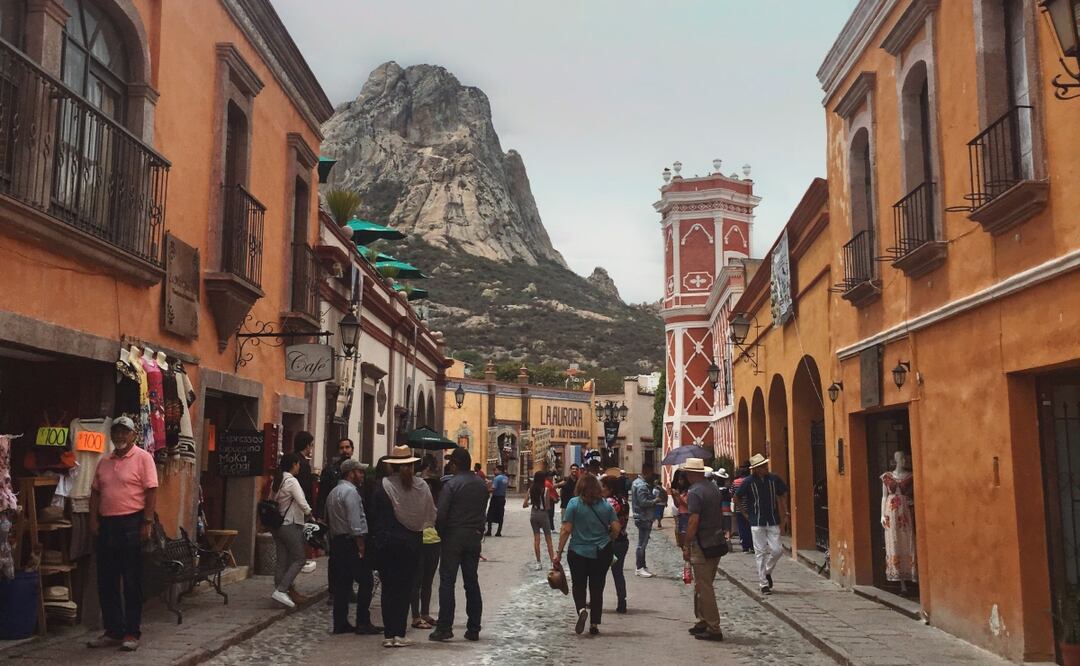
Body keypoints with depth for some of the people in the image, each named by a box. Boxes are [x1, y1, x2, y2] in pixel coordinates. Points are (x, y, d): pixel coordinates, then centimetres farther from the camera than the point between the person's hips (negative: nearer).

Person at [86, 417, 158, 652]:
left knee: (131, 582, -1)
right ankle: (113, 631, 18)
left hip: (131, 524, -6)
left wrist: (147, 523, -15)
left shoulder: (143, 457, -5)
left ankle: (132, 633, 7)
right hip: (106, 524, 6)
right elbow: (95, 492, 15)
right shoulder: (104, 462, 14)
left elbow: (151, 491, -10)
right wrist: (93, 520, 4)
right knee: (106, 582, 9)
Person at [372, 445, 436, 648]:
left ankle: (389, 634, 6)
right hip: (412, 543, 1)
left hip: (387, 542, -1)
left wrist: (379, 537, 11)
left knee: (389, 587, 7)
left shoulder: (383, 486, -9)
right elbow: (430, 515, 2)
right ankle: (399, 634, 6)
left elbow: (374, 514, -3)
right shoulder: (421, 486, -5)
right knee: (405, 587, 8)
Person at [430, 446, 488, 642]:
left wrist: (441, 533, 1)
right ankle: (473, 629, 12)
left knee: (447, 581, 1)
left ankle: (444, 628, -1)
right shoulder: (482, 485, 7)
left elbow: (441, 514, -14)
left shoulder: (451, 485, -11)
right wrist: (479, 532, 12)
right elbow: (483, 511, 8)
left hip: (453, 537, -5)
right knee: (472, 581, 10)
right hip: (474, 537, 5)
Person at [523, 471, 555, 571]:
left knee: (536, 539, 10)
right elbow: (547, 506, -12)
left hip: (533, 514, 4)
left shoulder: (531, 489, -1)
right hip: (543, 514, -4)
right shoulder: (545, 489, -13)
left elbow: (524, 505, -1)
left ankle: (538, 563, 11)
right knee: (548, 539, 6)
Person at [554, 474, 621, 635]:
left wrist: (559, 553, -6)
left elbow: (566, 530, -12)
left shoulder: (574, 504, -9)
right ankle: (594, 624, 14)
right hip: (602, 553, 2)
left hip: (578, 552, -2)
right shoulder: (606, 505, -1)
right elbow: (616, 529, -2)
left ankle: (582, 609, -14)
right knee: (597, 588, 13)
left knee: (578, 586, 13)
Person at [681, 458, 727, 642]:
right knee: (703, 585, 19)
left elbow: (693, 521, -21)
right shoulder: (713, 487, 11)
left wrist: (686, 546, -15)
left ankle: (713, 629, 2)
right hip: (717, 542, 9)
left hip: (703, 545, -9)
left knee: (704, 587, -2)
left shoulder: (695, 492, -16)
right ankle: (703, 621, 26)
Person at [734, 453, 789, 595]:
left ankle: (767, 572, 25)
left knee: (777, 550, -3)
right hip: (757, 523, -2)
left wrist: (784, 515, 9)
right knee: (760, 553, 0)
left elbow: (783, 495, 14)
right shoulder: (749, 482, -9)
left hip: (773, 522, 2)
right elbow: (736, 498, 3)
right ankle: (763, 584, 9)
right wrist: (745, 513, 2)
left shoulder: (774, 480, -2)